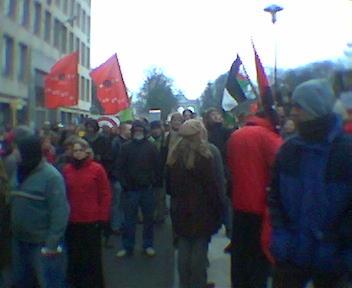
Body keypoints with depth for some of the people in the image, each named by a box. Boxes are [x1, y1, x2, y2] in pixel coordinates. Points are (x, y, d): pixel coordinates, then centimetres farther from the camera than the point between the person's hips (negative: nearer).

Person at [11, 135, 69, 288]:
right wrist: (12, 232, 2)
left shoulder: (51, 176, -16)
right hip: (19, 240, 7)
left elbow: (60, 211, -19)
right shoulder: (21, 173, 4)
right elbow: (14, 205, 8)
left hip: (43, 243, -7)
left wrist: (52, 244, -21)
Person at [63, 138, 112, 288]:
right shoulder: (67, 169, 4)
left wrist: (103, 216, -6)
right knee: (74, 254, 13)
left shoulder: (97, 169, -5)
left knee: (93, 255, 7)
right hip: (72, 221, 3)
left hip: (92, 220, -3)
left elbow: (106, 194, -4)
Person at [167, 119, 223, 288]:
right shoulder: (203, 156, -13)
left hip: (180, 211, 6)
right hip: (201, 211, -6)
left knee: (184, 251, 13)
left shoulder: (174, 156, 7)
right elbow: (212, 187, -13)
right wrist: (217, 211, -6)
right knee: (199, 251, 3)